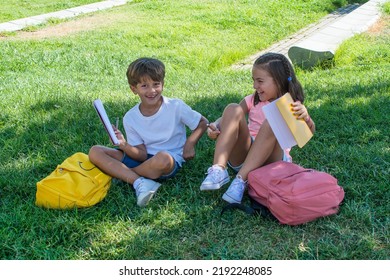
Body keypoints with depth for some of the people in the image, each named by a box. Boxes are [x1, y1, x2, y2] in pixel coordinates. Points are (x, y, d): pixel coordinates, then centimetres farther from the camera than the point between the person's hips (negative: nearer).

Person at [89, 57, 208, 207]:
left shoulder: (176, 106, -9)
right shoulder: (130, 118, -2)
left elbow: (203, 123, 4)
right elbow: (142, 155, -5)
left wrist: (190, 143, -13)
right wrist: (124, 145, -24)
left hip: (171, 162, -3)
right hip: (144, 159, 3)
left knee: (162, 158, -42)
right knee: (95, 152, -12)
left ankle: (119, 172, -11)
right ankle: (139, 182, -28)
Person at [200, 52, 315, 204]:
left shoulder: (291, 106, 4)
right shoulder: (252, 100, 13)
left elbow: (310, 131, -10)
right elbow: (227, 119, 6)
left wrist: (305, 116, -31)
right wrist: (215, 126, -16)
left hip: (271, 158, -3)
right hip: (242, 154, 3)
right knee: (232, 110, -17)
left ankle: (241, 179, -37)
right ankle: (218, 169, -33)